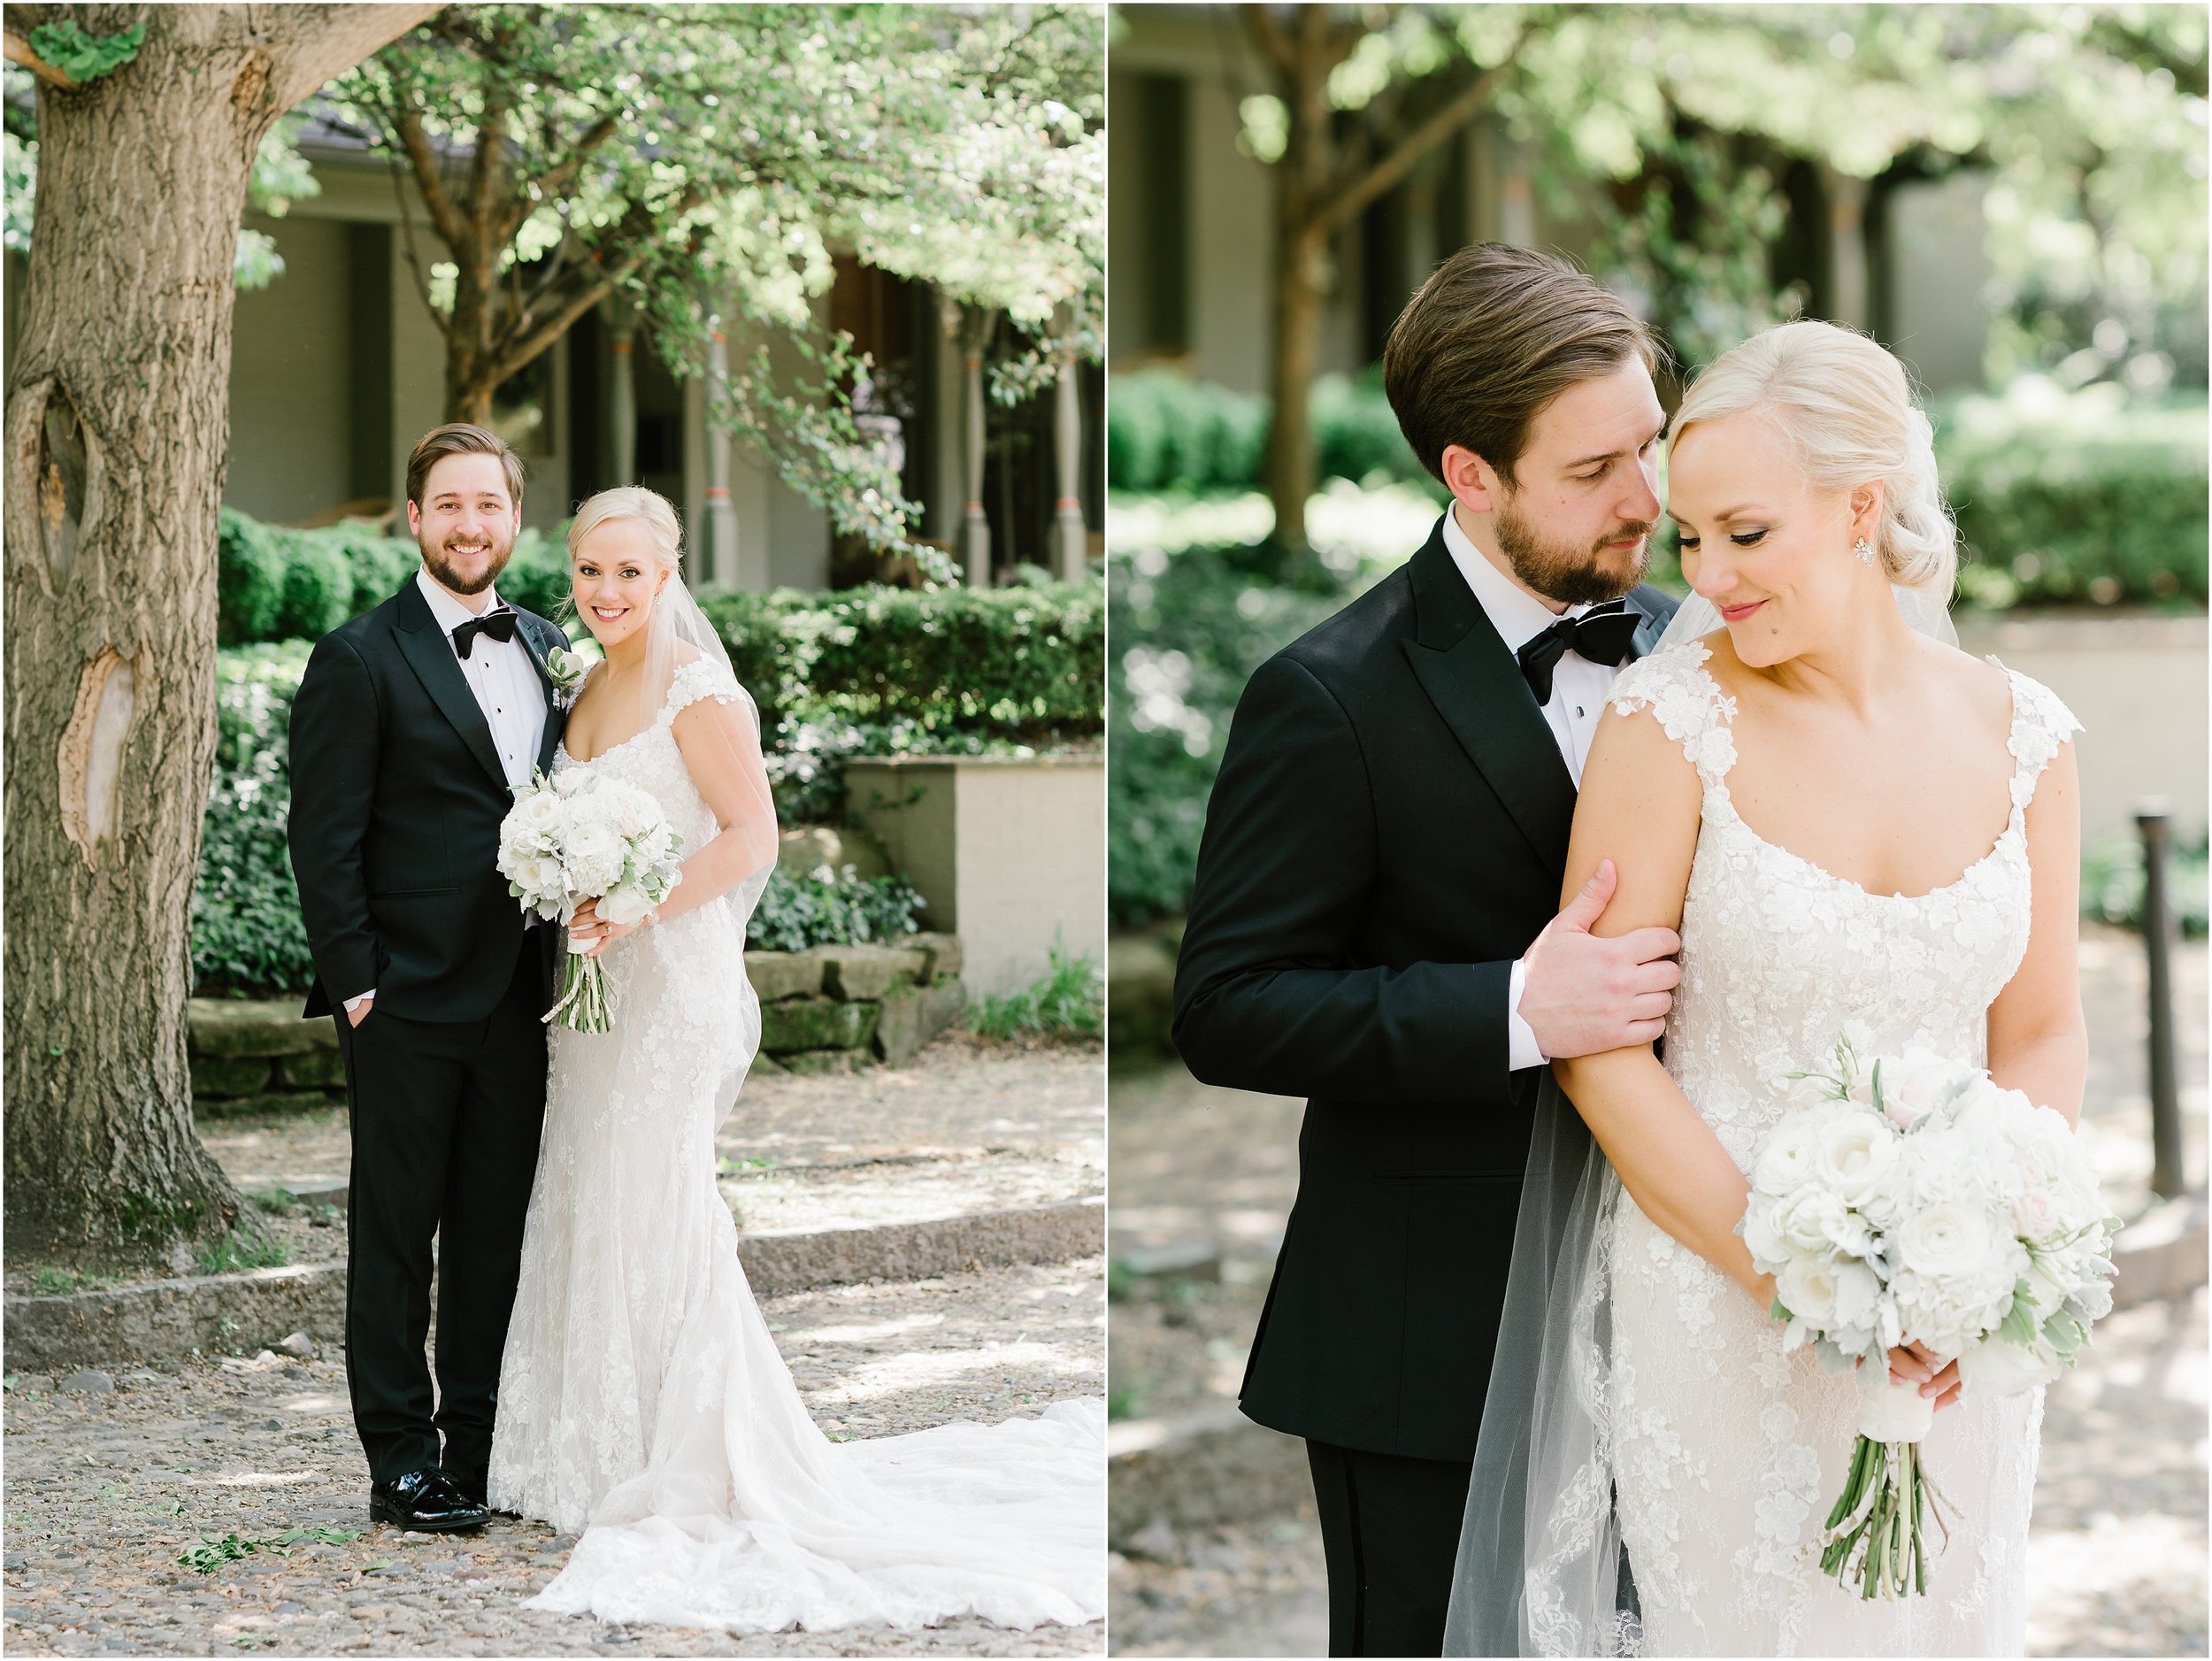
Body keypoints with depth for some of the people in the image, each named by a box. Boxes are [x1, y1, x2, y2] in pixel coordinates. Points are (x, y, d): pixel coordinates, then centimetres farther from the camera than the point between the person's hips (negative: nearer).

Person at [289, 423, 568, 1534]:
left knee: (498, 1232, 10)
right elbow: (326, 840, -8)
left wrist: (565, 958, 7)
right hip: (410, 1000, -5)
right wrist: (355, 981, -13)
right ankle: (401, 1464, 8)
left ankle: (482, 1450, 18)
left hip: (519, 999, 6)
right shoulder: (361, 660, -6)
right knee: (395, 1234, 2)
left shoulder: (549, 651, 13)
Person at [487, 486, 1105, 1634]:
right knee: (586, 1206, 9)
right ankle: (603, 1452, 18)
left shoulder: (695, 687, -12)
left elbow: (751, 836, -17)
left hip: (671, 977, -8)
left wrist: (636, 910, -22)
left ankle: (694, 1467, 2)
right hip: (595, 979, 8)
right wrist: (579, 912, 7)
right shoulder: (592, 689, 13)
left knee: (654, 1209, -6)